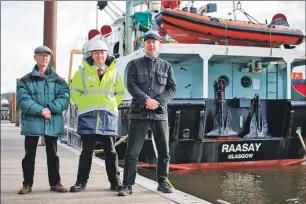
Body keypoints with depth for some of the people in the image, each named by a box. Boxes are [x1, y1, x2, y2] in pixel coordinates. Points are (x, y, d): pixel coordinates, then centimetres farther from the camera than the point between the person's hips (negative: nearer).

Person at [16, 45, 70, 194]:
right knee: (30, 155, 6)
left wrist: (50, 108, -20)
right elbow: (23, 101, -8)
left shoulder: (58, 80, 9)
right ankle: (27, 184, 16)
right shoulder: (25, 80, 4)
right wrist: (40, 110, -21)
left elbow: (64, 99, -3)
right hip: (32, 122, -1)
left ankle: (55, 183, 19)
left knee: (52, 154, 10)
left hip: (53, 123, 1)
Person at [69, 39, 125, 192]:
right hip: (88, 116, -1)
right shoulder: (83, 72, 2)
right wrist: (82, 106, 2)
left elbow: (120, 93, 17)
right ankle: (81, 182, 13)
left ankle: (115, 182, 14)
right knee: (87, 151, 4)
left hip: (108, 116, 1)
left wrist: (111, 106, 8)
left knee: (110, 151, 7)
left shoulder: (115, 73, 7)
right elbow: (74, 91, 9)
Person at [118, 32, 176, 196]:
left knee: (164, 151, 7)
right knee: (132, 151, -2)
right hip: (139, 113, -2)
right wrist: (146, 100, -17)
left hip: (160, 114, 2)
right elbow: (131, 85, -4)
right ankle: (128, 184, 5)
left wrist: (158, 101, -11)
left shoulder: (166, 66, 13)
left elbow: (172, 88, 6)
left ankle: (163, 182, 22)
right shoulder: (134, 64, 8)